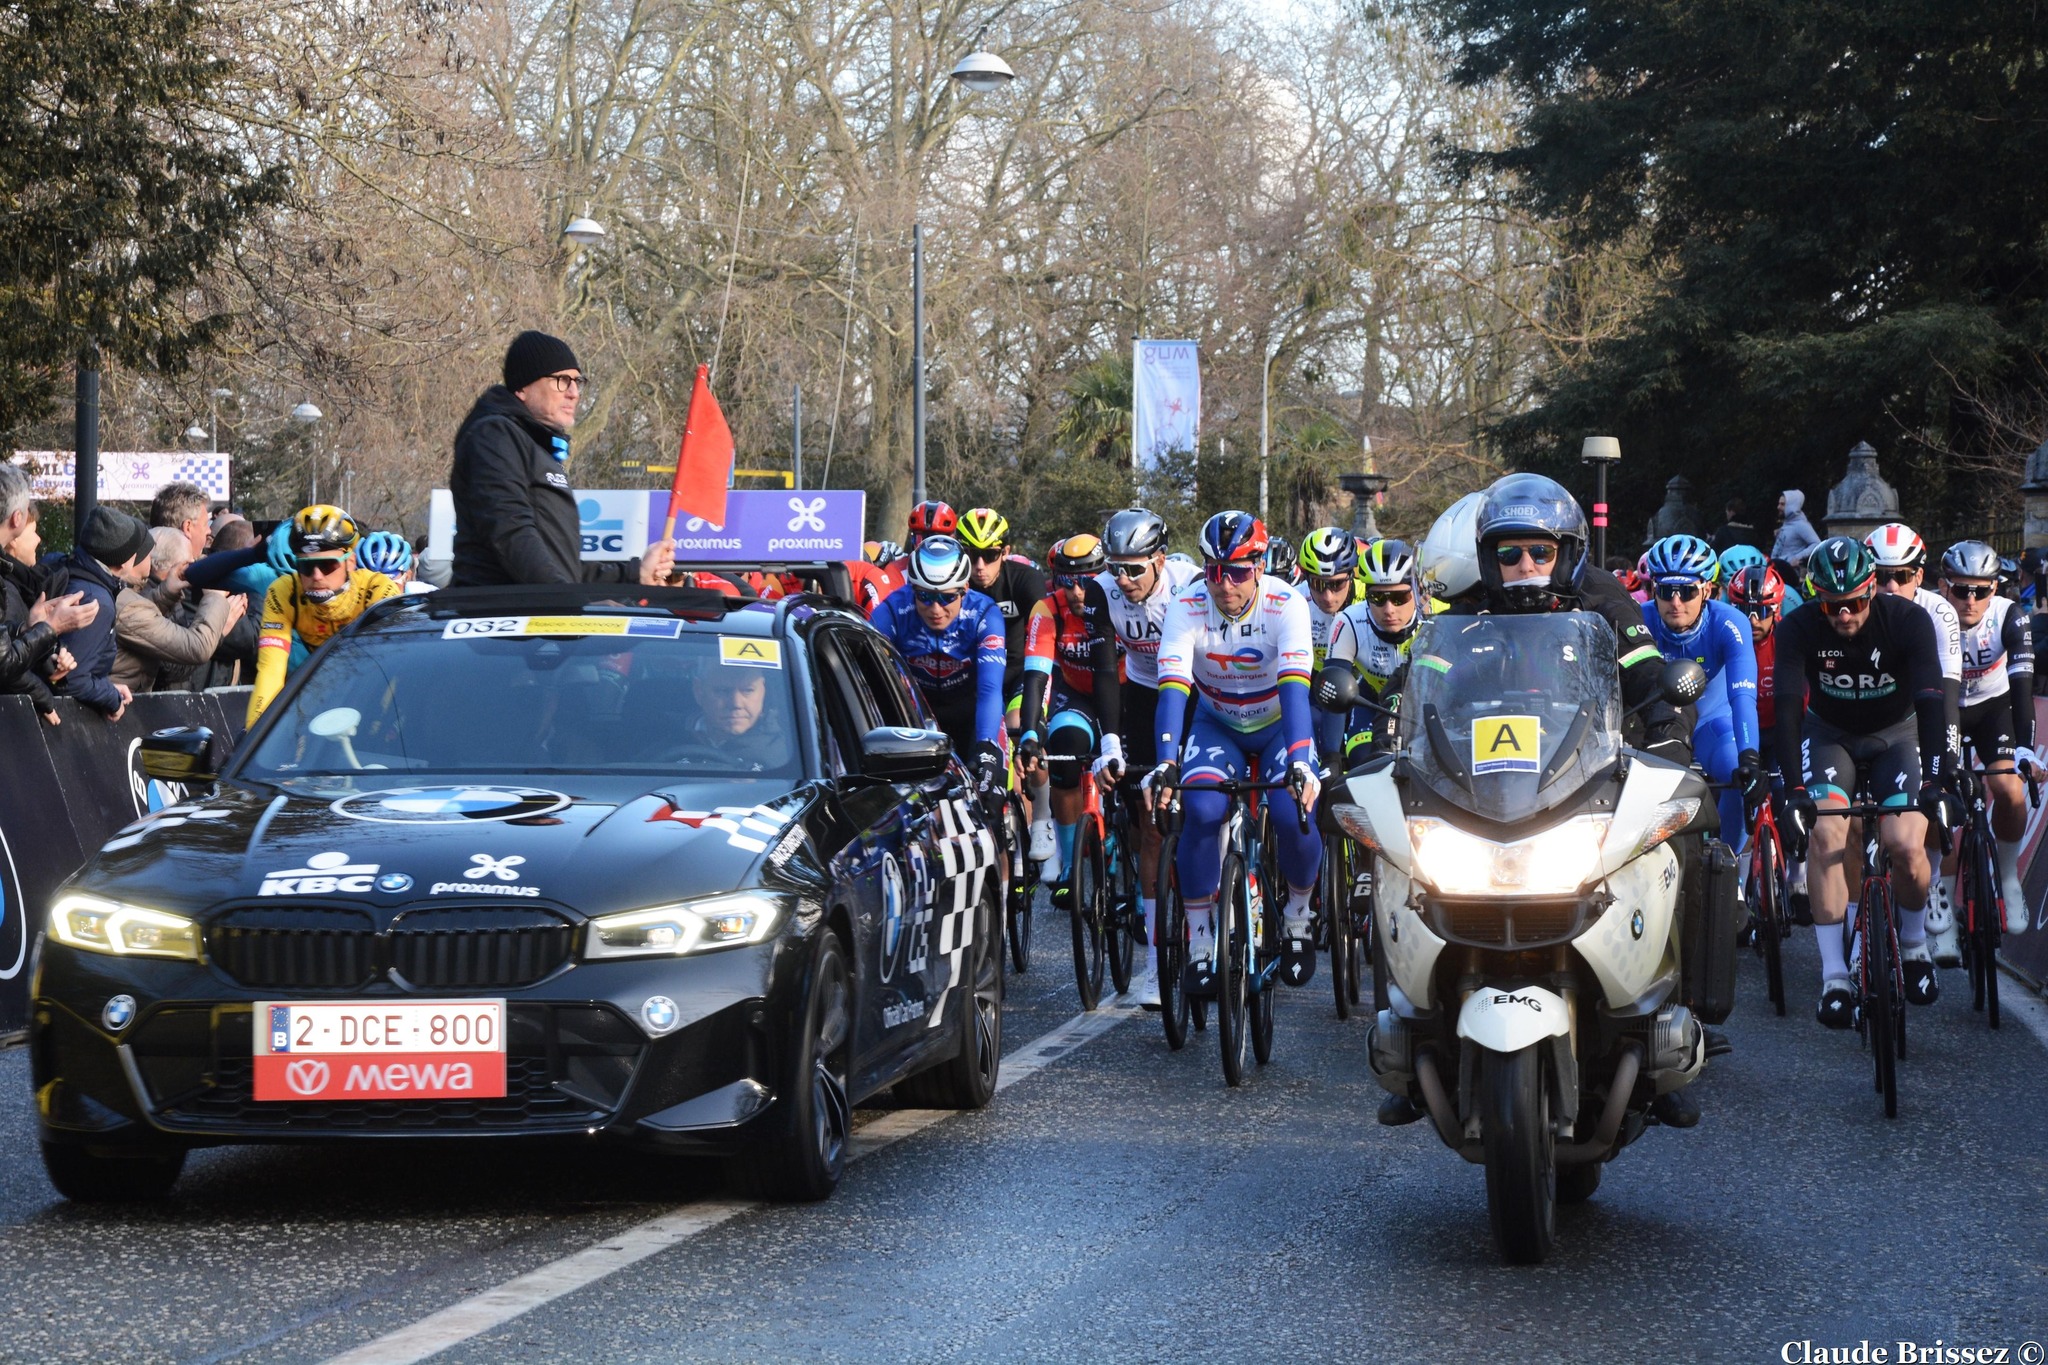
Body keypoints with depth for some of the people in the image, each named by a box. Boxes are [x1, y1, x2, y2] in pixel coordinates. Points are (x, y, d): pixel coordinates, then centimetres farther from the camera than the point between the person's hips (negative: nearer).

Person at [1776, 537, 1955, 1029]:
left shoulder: (1909, 621, -25)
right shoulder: (1798, 629, -23)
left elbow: (1931, 701, -32)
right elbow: (1787, 707, -30)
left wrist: (1934, 782, -45)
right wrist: (1794, 790, -42)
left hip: (1896, 733, 0)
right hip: (1830, 734, 0)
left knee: (1907, 845, -20)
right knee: (1825, 833, -24)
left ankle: (1914, 945, 10)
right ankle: (1834, 976, -19)